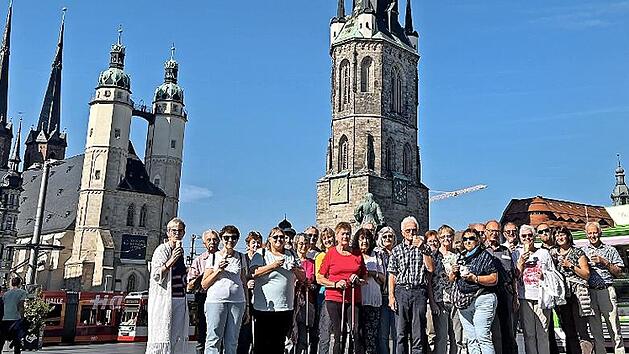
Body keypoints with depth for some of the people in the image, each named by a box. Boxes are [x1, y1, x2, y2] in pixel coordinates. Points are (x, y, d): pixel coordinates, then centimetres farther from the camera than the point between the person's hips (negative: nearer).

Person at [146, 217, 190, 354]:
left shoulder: (180, 250, 17)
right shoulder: (162, 249, -4)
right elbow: (156, 275, -14)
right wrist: (172, 260, -23)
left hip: (180, 299, 7)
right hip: (164, 299, -7)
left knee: (178, 337, 4)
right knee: (162, 337, -7)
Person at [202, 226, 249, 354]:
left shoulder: (241, 257, 14)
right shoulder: (213, 257, 8)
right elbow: (204, 284, 6)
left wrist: (246, 308, 13)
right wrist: (218, 270, -8)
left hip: (237, 302, 2)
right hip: (216, 300, -2)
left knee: (231, 342, 3)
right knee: (213, 340, -4)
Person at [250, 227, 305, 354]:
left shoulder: (291, 255, 15)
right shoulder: (261, 253, 3)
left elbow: (302, 277, 12)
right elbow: (254, 273, -13)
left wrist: (296, 270, -9)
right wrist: (274, 265, -19)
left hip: (286, 307, 4)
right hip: (264, 307, -4)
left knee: (279, 344, 13)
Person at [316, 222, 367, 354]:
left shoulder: (357, 254, 10)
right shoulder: (331, 253, 2)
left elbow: (365, 276, 19)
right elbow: (319, 278, 2)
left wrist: (359, 281, -3)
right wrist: (335, 284, -12)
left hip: (354, 299, 2)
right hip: (334, 299, -2)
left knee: (357, 332, -7)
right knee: (337, 332, 0)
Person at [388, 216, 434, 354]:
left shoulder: (424, 248, 12)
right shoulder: (397, 250, 11)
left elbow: (431, 269, -1)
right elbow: (392, 275, 7)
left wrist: (422, 249, -7)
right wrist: (391, 296, -3)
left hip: (419, 292, 0)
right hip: (401, 292, 1)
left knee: (419, 334, -1)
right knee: (401, 333, 3)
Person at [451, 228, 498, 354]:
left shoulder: (485, 256, -1)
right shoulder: (461, 257, 18)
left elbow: (494, 279, -9)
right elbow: (452, 279, 23)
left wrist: (475, 278, -19)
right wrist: (454, 273, 0)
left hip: (482, 300, -6)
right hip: (463, 301, 6)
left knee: (483, 338, -12)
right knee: (471, 340, 8)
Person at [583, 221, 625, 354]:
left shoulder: (610, 250, 9)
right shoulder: (582, 251, 13)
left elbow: (618, 272, 5)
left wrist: (604, 262, -6)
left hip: (606, 291, -2)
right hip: (589, 292, 2)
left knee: (614, 327, -3)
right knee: (595, 329, 7)